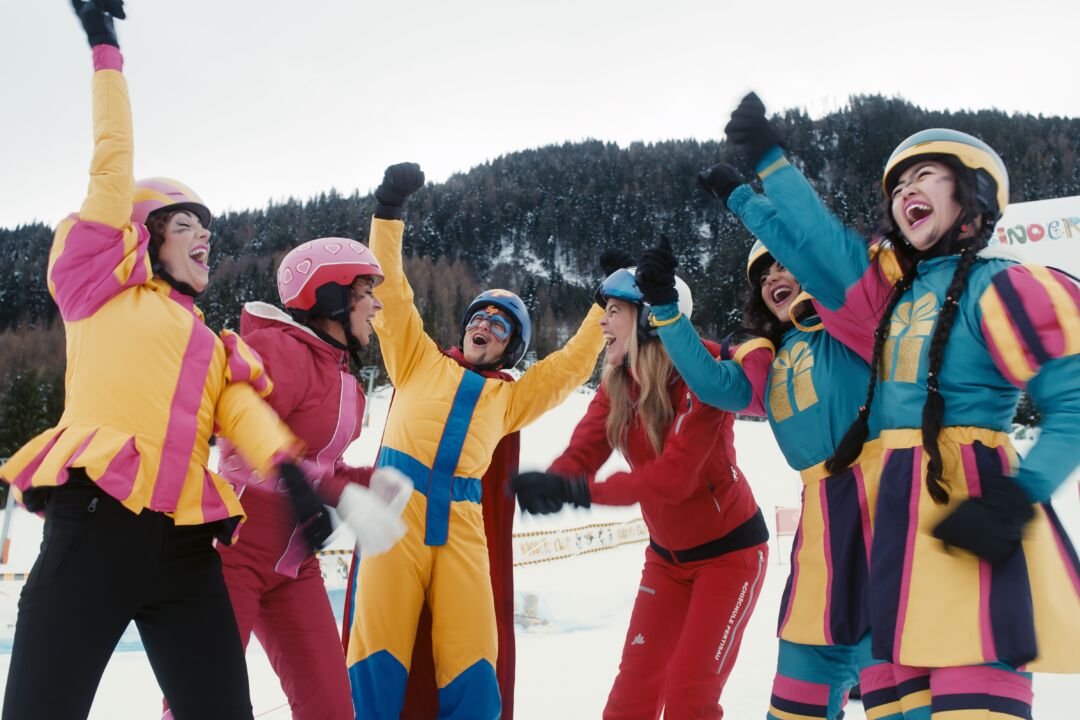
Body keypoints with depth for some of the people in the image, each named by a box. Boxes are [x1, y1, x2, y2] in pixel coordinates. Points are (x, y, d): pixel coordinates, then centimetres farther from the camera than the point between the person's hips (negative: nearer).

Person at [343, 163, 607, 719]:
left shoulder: (508, 397, 25)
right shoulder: (418, 361, 20)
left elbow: (572, 364, 27)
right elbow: (391, 290, 14)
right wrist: (389, 209, 8)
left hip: (461, 526, 2)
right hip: (397, 510, -2)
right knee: (377, 661, -7)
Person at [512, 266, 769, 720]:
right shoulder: (616, 386, -3)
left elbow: (675, 475, -31)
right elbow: (579, 455, -14)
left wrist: (583, 492, -38)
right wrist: (551, 485, -38)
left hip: (729, 549, -6)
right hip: (667, 554, 6)